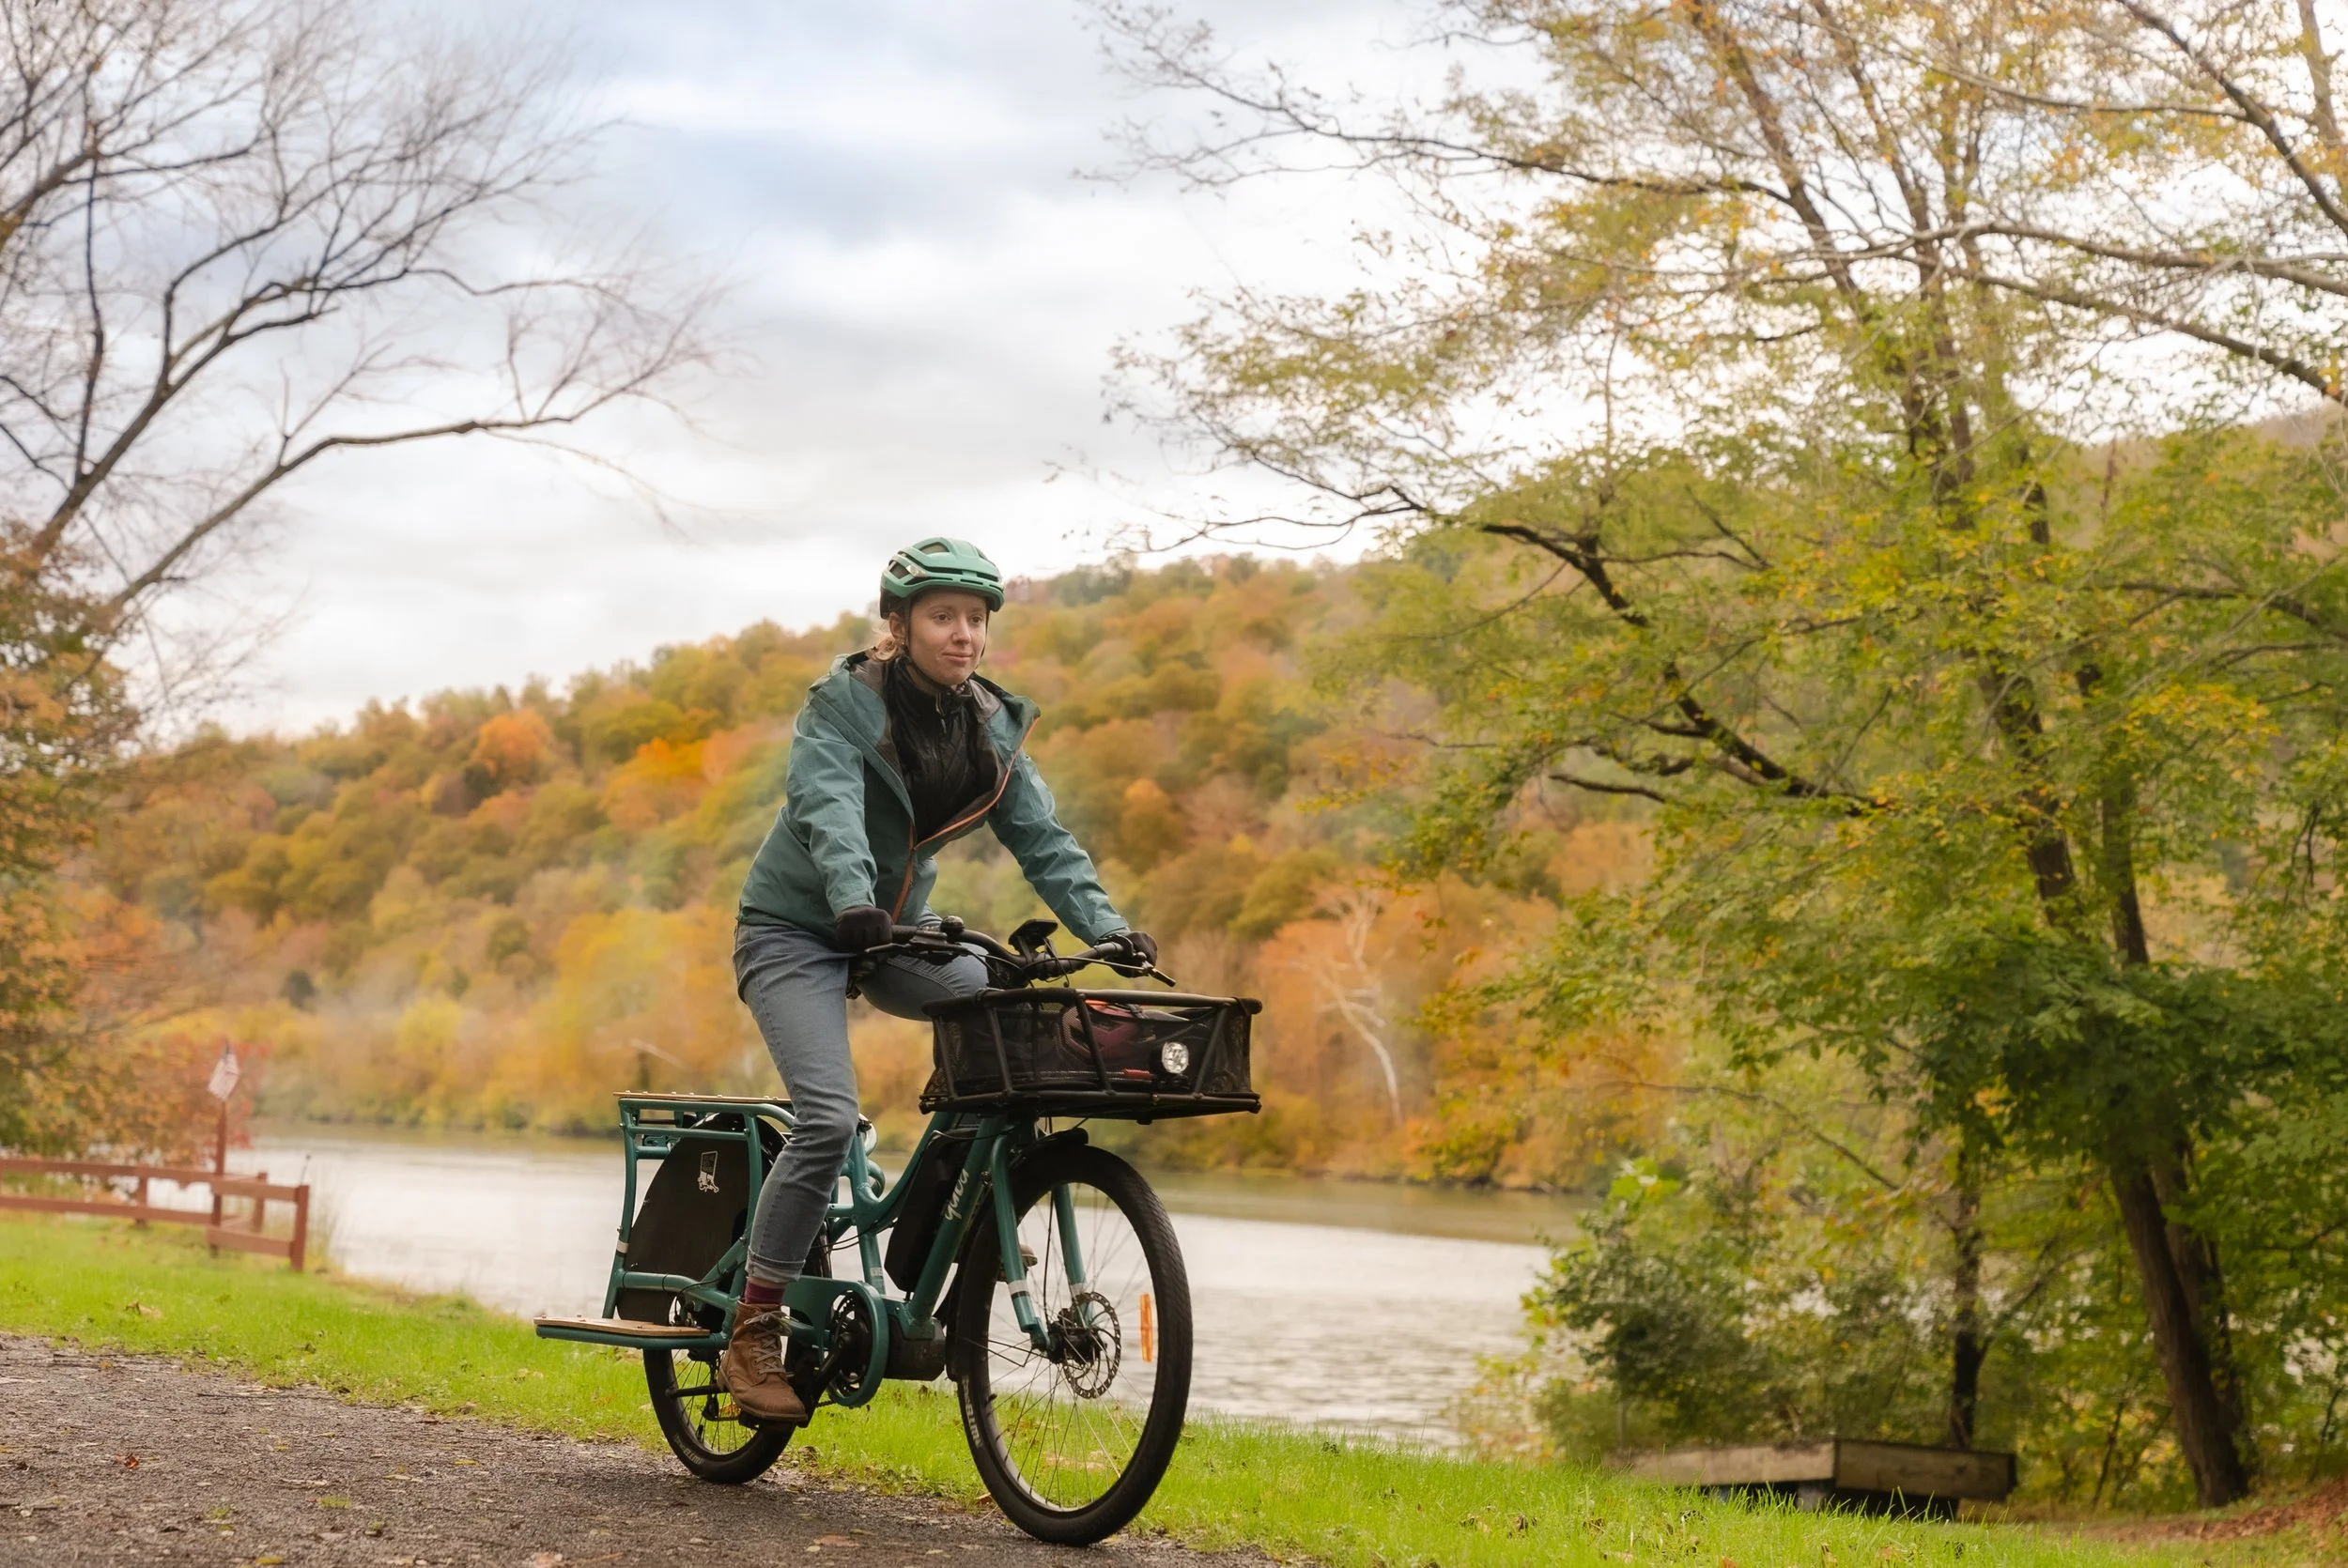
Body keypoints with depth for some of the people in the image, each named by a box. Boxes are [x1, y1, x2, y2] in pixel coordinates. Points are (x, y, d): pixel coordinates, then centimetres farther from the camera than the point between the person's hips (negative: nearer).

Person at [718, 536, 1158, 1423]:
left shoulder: (991, 726, 1)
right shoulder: (843, 705, -15)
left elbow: (1040, 836, -5)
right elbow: (827, 810, -31)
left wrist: (1103, 926, -20)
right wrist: (852, 900, -50)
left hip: (894, 933, 5)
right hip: (798, 929, -5)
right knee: (829, 1117, -23)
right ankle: (752, 1337, -12)